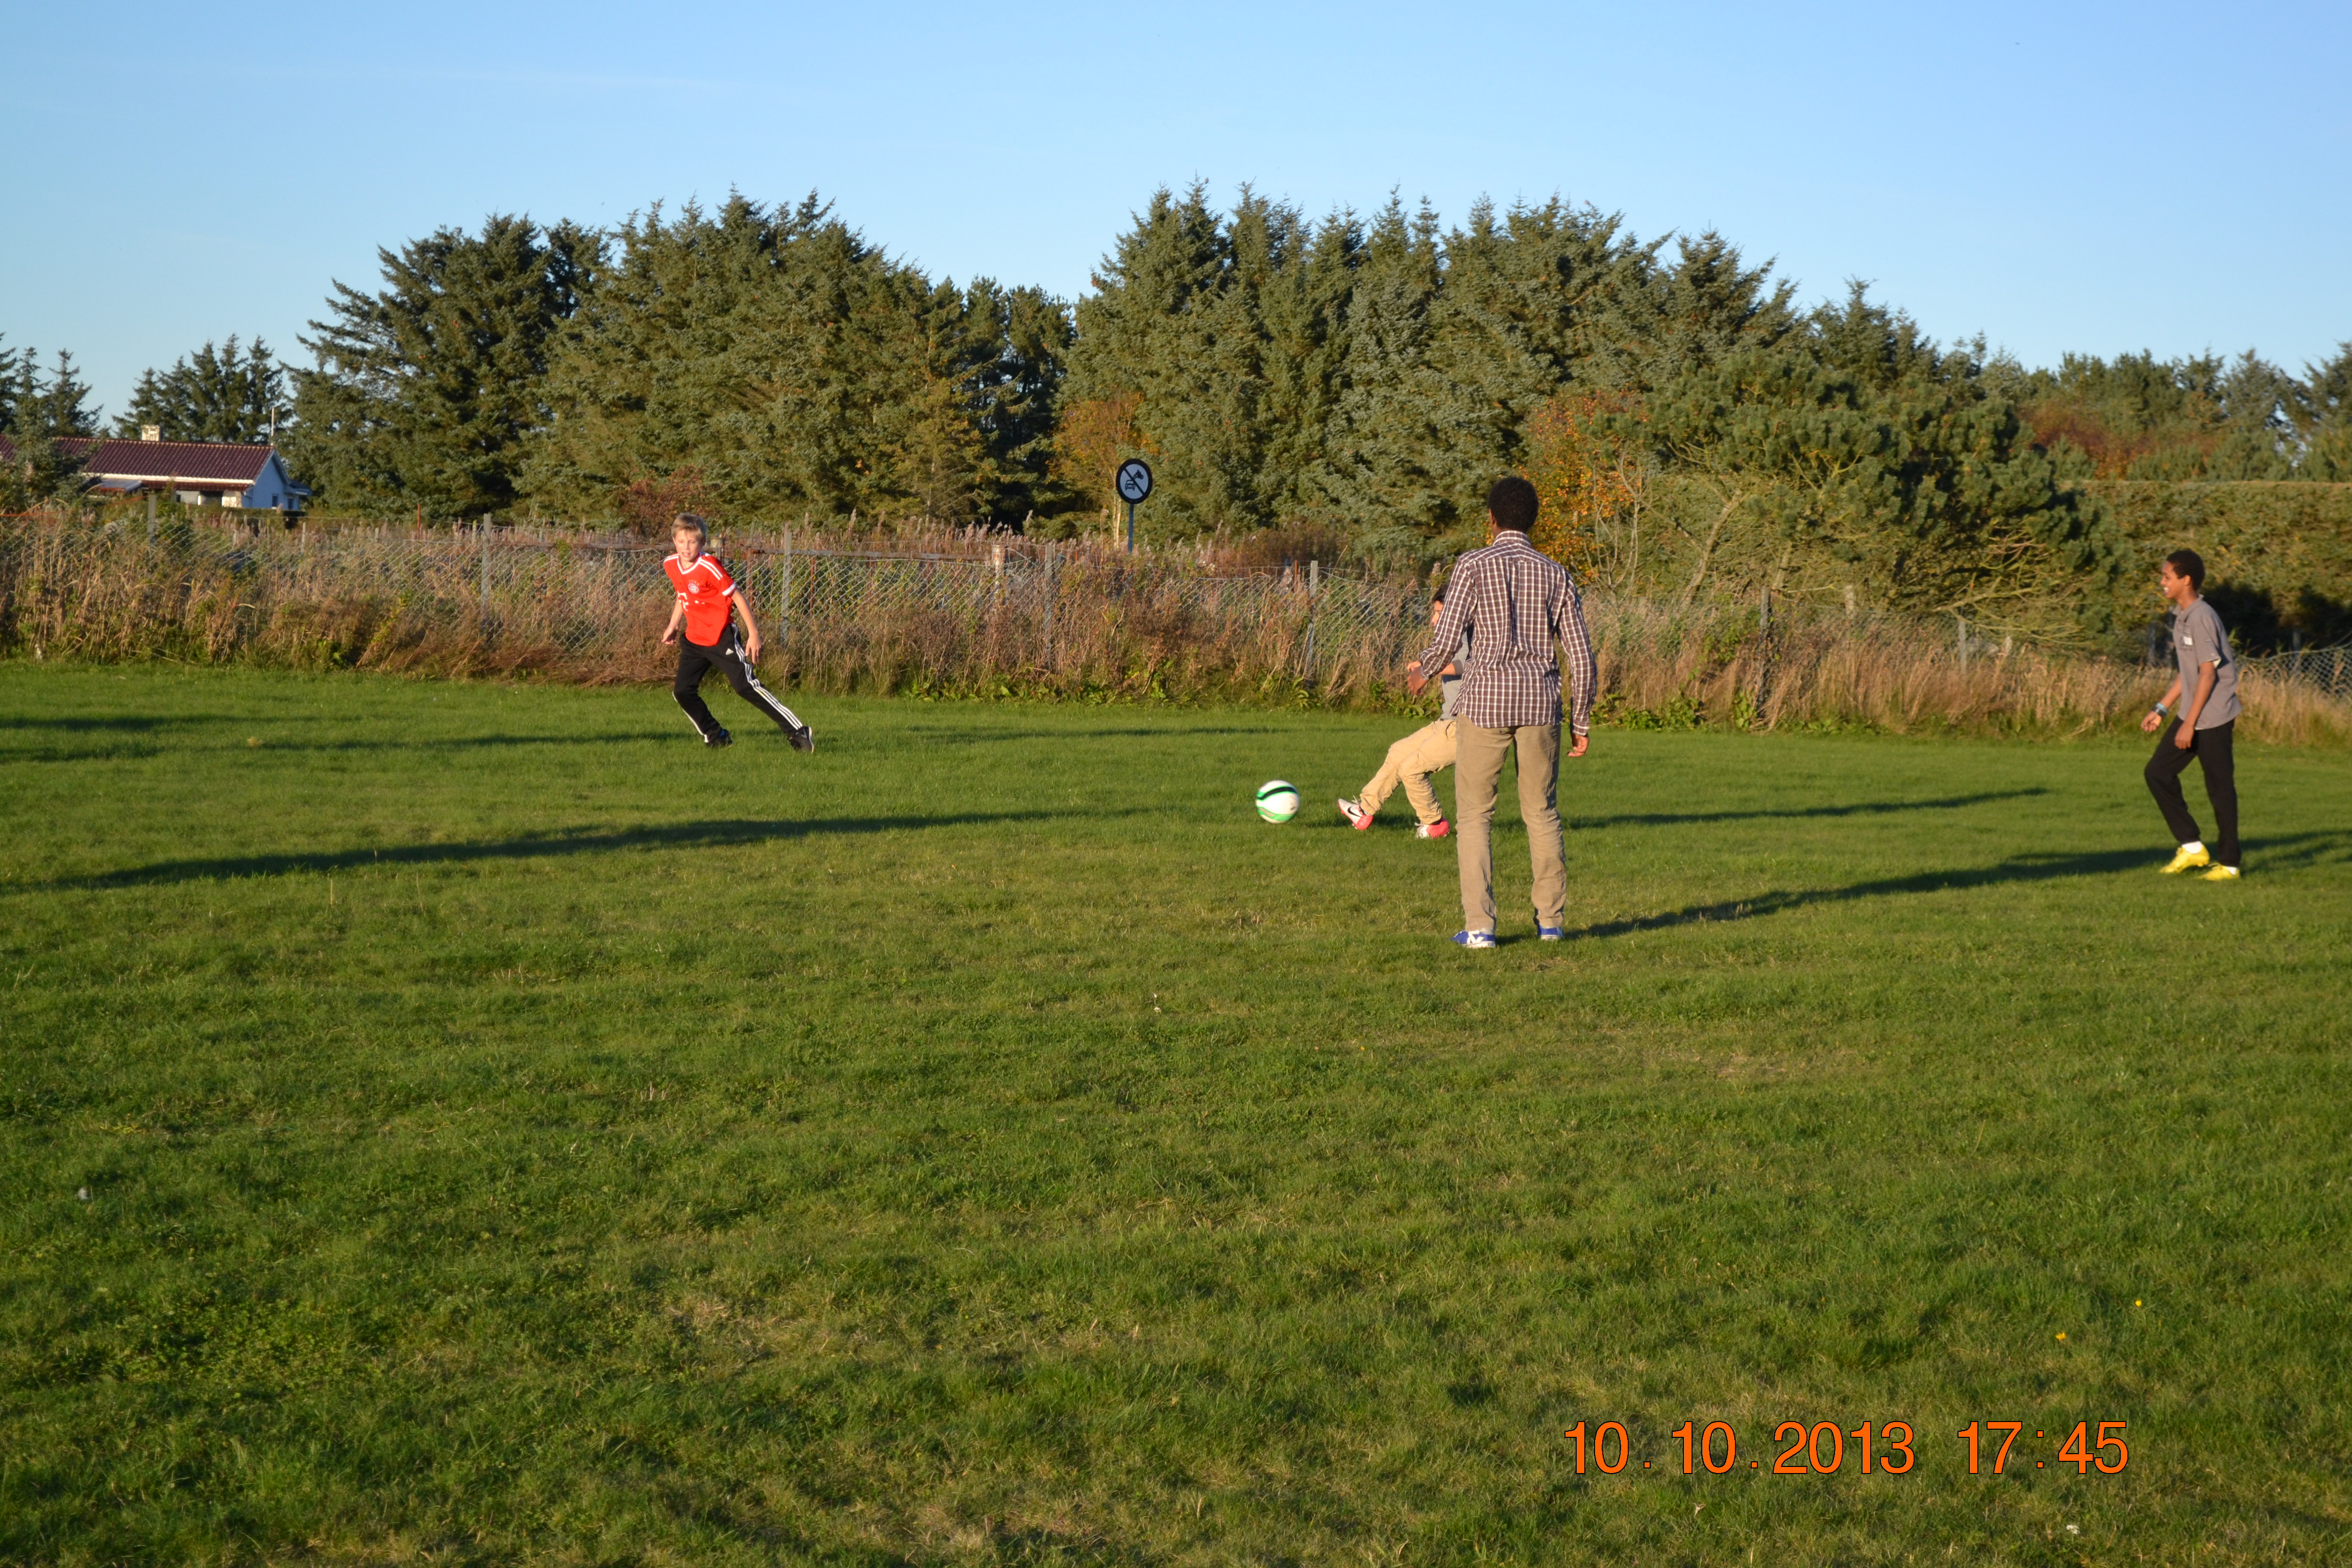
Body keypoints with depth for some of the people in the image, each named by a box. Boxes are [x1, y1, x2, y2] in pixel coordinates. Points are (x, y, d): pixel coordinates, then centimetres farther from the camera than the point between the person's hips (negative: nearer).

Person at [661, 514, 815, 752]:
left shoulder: (709, 567, -18)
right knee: (682, 691, 1)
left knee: (746, 686, -12)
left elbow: (737, 597, -14)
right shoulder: (671, 565, 3)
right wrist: (672, 626, 24)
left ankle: (797, 732, -10)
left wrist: (753, 633, -14)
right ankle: (716, 737, 16)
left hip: (721, 638, -7)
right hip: (694, 639, 7)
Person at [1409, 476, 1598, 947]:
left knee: (1474, 816, 3)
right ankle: (1550, 920, 16)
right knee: (1542, 813, 15)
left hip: (1485, 700, -3)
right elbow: (1582, 657, 6)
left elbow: (1447, 637, -12)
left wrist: (1421, 670, 10)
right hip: (1539, 701, 3)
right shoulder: (1554, 575, 8)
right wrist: (1581, 722, 14)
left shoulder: (1474, 565, -3)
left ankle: (1479, 926, -3)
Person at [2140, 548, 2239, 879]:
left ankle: (2228, 863, 8)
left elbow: (2208, 673, -19)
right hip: (2191, 714, 10)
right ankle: (2192, 848, 12)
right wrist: (2161, 709, 17)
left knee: (2220, 788, -1)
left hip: (2214, 717, -10)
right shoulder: (2181, 616, 12)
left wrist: (2189, 724, -19)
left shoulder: (2202, 617, -17)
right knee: (2158, 772, 6)